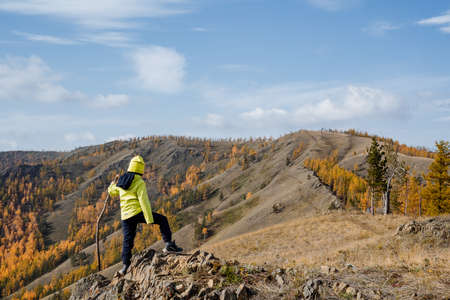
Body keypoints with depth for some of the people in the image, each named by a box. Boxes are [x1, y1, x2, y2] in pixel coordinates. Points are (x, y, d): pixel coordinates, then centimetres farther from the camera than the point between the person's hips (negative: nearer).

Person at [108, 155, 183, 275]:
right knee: (162, 220, 6)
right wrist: (149, 219, -16)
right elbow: (144, 201, -16)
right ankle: (169, 244, -4)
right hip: (137, 212, -6)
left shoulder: (121, 180, 10)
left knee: (127, 240, 12)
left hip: (125, 216, 6)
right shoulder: (139, 183, -9)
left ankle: (125, 266, 10)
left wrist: (112, 185, 52)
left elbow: (113, 192, 28)